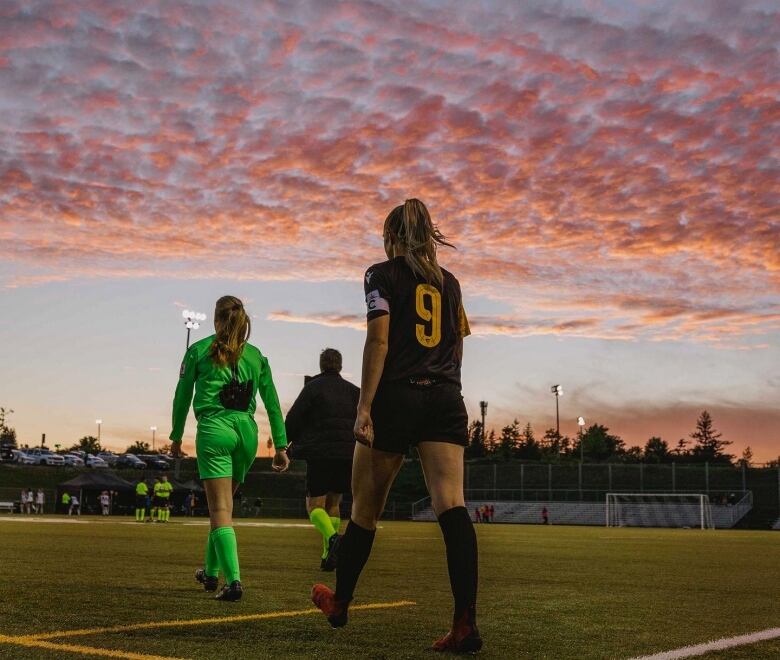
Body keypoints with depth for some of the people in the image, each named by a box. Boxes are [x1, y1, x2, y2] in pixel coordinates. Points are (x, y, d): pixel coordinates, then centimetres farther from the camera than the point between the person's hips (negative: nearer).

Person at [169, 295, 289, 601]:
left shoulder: (198, 351, 5)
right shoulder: (256, 355, 13)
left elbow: (182, 397, 7)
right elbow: (272, 403, 11)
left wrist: (176, 437, 17)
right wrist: (281, 445, 13)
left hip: (213, 430, -4)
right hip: (246, 432, 4)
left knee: (220, 510, -6)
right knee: (223, 505, 19)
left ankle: (233, 580, -18)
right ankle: (211, 572, 31)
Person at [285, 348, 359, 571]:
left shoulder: (312, 387, 0)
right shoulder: (353, 391, 13)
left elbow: (293, 419, -3)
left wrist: (284, 443, 10)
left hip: (320, 454, -4)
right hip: (349, 456, 4)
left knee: (314, 504, 2)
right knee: (333, 503, 15)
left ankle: (332, 537, -27)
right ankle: (328, 555, 8)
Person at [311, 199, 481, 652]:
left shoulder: (383, 275, 2)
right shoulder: (449, 282, 17)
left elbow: (379, 341, -9)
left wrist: (364, 407, -13)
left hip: (397, 396, -3)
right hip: (446, 400, 4)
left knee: (366, 508, 11)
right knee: (452, 505, -9)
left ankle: (339, 603, 30)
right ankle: (466, 623, -21)